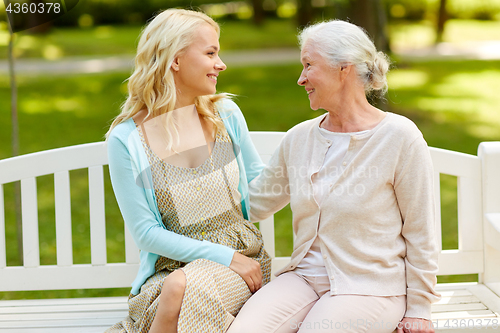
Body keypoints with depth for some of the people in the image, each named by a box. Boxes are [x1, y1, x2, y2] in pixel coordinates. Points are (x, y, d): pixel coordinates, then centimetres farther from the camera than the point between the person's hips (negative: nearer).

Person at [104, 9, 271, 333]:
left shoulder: (225, 114, 6)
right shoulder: (126, 140, -5)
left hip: (243, 258, 1)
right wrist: (223, 256, -13)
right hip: (169, 266, -1)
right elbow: (146, 232, -7)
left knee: (182, 287, -33)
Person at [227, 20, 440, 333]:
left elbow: (420, 233, -4)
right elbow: (254, 202, 19)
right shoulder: (298, 138, 8)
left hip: (369, 286, -4)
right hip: (304, 277, 4)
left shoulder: (399, 137, -7)